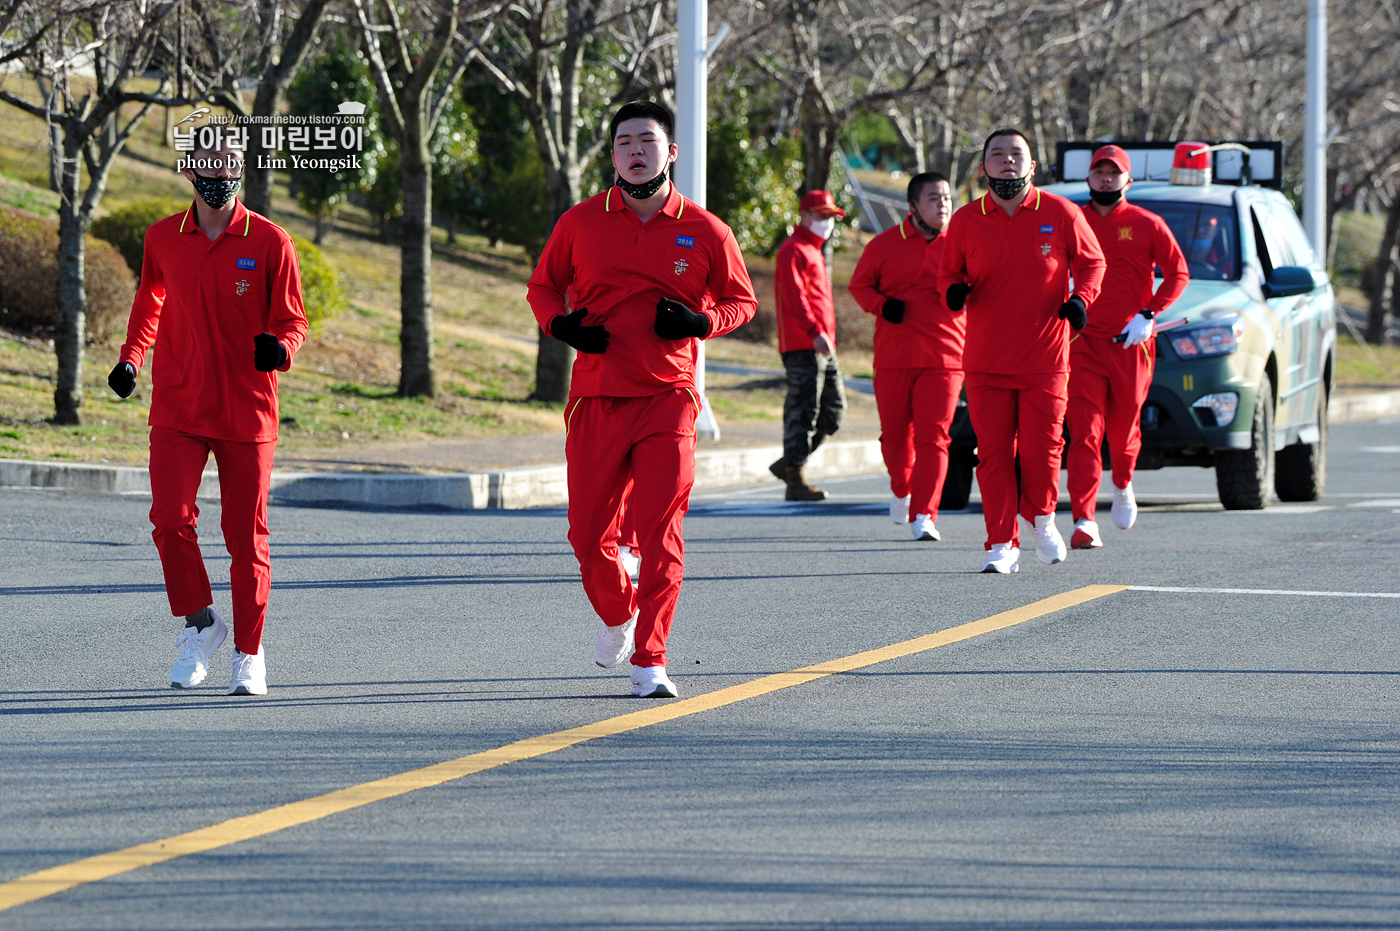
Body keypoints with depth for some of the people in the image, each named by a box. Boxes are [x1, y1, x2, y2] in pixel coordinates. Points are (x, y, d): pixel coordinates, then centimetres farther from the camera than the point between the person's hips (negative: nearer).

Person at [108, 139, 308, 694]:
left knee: (246, 534, 2)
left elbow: (293, 320, 1)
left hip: (246, 412, -1)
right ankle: (199, 624, 9)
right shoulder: (163, 239, 5)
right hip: (177, 408, 2)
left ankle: (249, 652, 15)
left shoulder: (270, 243, -2)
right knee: (170, 520, -13)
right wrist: (131, 358, 11)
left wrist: (278, 347, -21)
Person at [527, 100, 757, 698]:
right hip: (595, 400, 2)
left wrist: (700, 323, -9)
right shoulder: (581, 223, 5)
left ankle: (649, 662, -5)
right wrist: (560, 324, -5)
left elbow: (742, 300, 12)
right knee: (589, 535, 2)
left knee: (660, 531, -11)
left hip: (667, 397, -1)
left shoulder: (704, 232, 2)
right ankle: (618, 616, 33)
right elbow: (543, 285, 17)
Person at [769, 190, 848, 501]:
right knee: (802, 411, -9)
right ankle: (795, 478, -6)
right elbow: (795, 297, -20)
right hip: (802, 347, -10)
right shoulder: (793, 251, -8)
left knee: (834, 409, 10)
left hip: (822, 347, 10)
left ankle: (789, 463, 17)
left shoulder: (813, 252, 24)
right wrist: (815, 333, -30)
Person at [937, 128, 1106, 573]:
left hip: (1045, 357, -1)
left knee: (1041, 449, -3)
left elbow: (1092, 261, 10)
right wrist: (953, 289, -9)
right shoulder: (966, 220, 4)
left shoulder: (1060, 214, 0)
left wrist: (1081, 298, -8)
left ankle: (1041, 520, 25)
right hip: (985, 361, 1)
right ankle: (1002, 544, 7)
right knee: (993, 453, -1)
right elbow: (949, 271, 14)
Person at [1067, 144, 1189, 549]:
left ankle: (1123, 485, 44)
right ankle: (1084, 520, -19)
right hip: (1083, 341, 0)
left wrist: (1149, 315, -10)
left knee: (1124, 428, 11)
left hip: (1131, 343, 0)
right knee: (1084, 432, -12)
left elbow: (1178, 273, 2)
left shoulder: (1147, 224, 3)